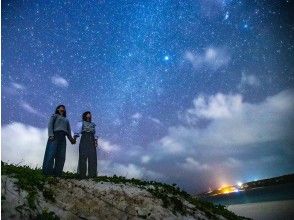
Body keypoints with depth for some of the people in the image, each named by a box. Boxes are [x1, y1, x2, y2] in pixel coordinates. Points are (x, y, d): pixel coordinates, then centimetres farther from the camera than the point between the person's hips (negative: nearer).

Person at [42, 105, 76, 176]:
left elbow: (68, 130, 21)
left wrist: (71, 139, 6)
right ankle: (47, 172, -15)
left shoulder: (66, 119, 30)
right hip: (55, 135, -4)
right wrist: (51, 135, -14)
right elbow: (50, 125, 2)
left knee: (61, 156, -5)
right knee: (51, 154, -15)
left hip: (63, 138, 5)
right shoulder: (55, 116, 17)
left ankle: (57, 172, -7)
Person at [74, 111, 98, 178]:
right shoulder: (81, 123, 16)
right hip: (84, 140, -3)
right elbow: (77, 130, 2)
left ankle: (92, 174, -9)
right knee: (83, 157, -11)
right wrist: (75, 137, -14)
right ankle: (82, 174, -12)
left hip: (92, 141, 4)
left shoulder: (93, 124, 27)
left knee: (92, 157, -7)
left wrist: (96, 141, 4)